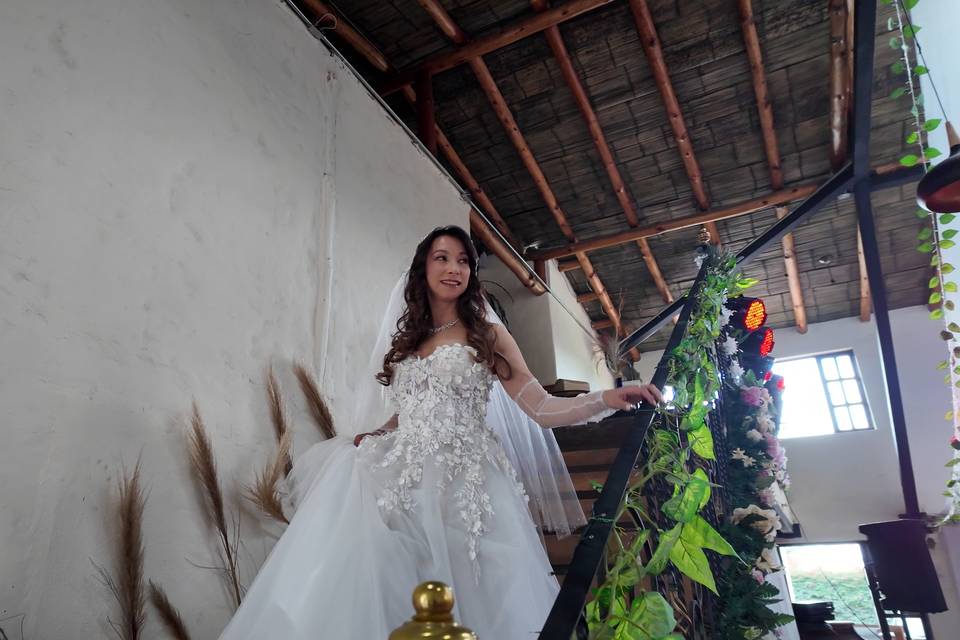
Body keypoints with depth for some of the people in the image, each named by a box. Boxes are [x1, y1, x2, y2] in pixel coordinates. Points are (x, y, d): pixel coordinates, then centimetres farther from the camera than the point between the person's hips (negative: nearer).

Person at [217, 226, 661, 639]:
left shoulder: (488, 336, 7)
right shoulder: (406, 342, 18)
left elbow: (541, 409, -1)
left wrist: (608, 399, -15)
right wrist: (370, 437, 4)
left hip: (462, 479, -3)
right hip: (404, 480, 3)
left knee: (458, 601, -10)